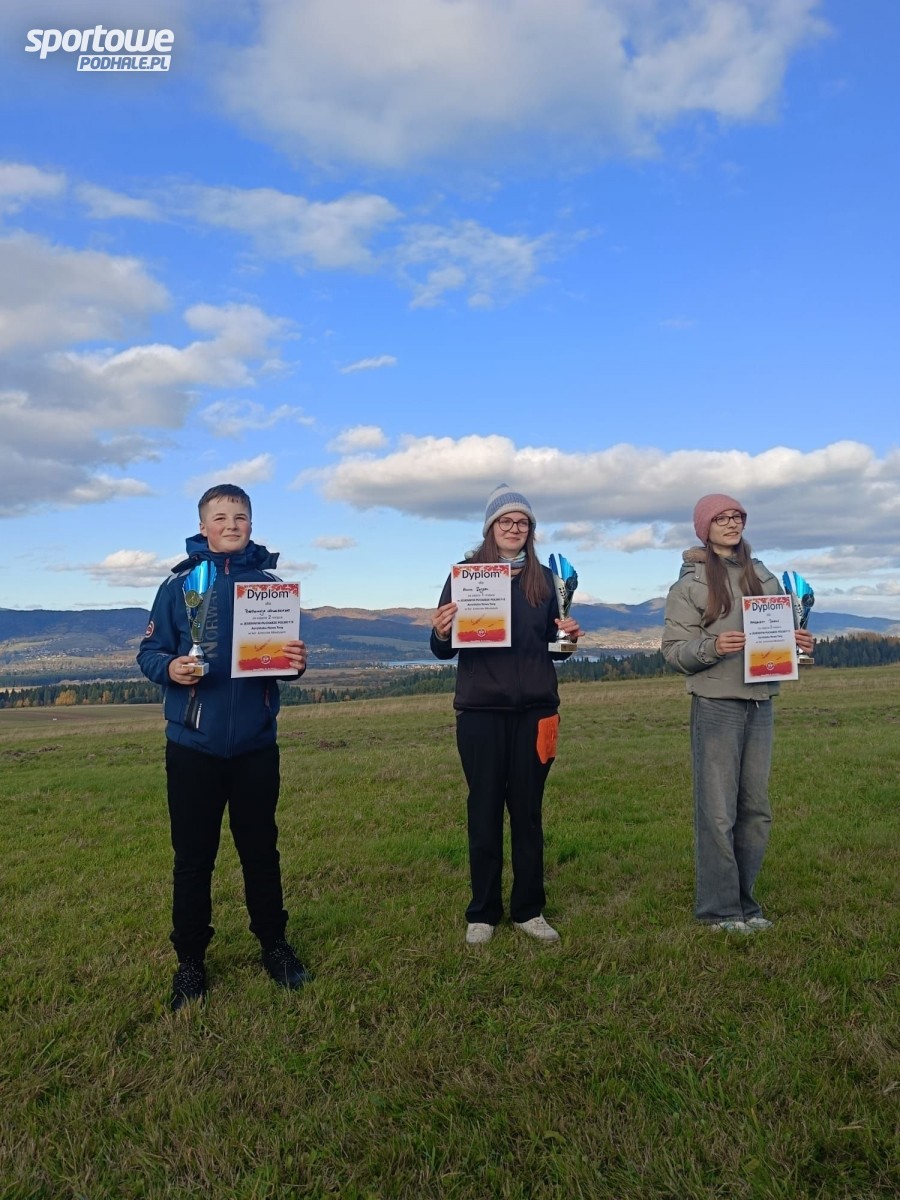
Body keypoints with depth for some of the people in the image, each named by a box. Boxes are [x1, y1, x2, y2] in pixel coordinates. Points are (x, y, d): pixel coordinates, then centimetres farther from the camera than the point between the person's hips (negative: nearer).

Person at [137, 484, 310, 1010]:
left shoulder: (270, 582, 5)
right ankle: (191, 960, 24)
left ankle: (274, 945, 30)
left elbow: (289, 649, 8)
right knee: (193, 856, 8)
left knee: (261, 849, 13)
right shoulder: (180, 583, 1)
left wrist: (297, 661, -14)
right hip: (193, 744, -1)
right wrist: (170, 667, -20)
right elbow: (150, 651, 1)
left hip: (256, 743, 1)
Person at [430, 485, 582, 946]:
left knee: (528, 812, 9)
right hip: (481, 711, -2)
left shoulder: (543, 578, 9)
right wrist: (441, 633, -21)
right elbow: (443, 650, 0)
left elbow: (550, 647, 14)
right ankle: (482, 913, 18)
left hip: (535, 709, 2)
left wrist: (568, 637, -7)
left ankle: (529, 909, 22)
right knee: (484, 812, 5)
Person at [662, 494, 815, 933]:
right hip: (715, 705, -5)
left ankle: (744, 900, 25)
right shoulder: (691, 583, -3)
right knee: (718, 812, -2)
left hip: (760, 704, 6)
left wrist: (796, 642, -3)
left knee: (756, 809, 11)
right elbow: (674, 649, -6)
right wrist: (712, 646, -23)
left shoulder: (762, 576, 12)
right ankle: (719, 909, 11)